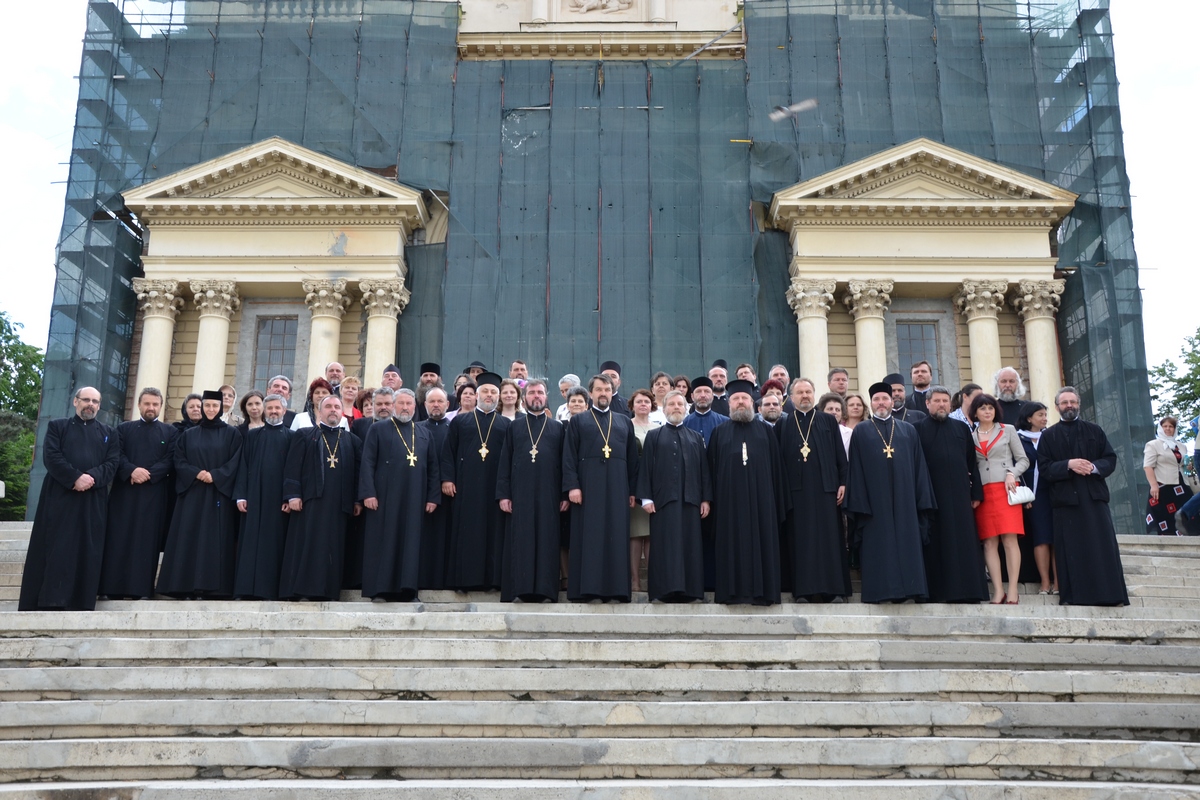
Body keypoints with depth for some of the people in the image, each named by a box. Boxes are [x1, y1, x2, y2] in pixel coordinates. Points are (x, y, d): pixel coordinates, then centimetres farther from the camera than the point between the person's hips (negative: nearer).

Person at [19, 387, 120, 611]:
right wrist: (75, 478, -17)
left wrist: (91, 478, -15)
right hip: (59, 497, -1)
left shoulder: (109, 433, 18)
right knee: (55, 549, -6)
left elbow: (113, 463, 4)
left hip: (93, 501, 2)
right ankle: (49, 601, -7)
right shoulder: (57, 427, 12)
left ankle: (81, 603, -2)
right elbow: (51, 457, -3)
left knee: (86, 551, -2)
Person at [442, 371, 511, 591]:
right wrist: (447, 478, -5)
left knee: (493, 532, -1)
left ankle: (491, 578, 3)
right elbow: (448, 452, 7)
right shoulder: (460, 421, 12)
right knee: (465, 533, 0)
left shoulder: (507, 425, 11)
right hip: (466, 487, 0)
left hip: (494, 488, 0)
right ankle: (464, 579, 3)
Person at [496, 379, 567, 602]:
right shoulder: (514, 427, 13)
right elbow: (505, 462, 8)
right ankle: (521, 588, 0)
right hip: (520, 495, 0)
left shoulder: (557, 428, 13)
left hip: (549, 496, 0)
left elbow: (564, 463, 8)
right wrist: (503, 494, -2)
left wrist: (565, 495, -1)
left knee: (547, 542, -1)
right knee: (520, 542, -2)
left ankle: (544, 589, 3)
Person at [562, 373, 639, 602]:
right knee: (587, 538, -3)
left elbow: (632, 458, 13)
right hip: (587, 488, -2)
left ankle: (616, 588, 3)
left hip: (617, 489, 2)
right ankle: (584, 589, -2)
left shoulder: (625, 422, 17)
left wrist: (632, 491, 5)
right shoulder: (578, 421, 10)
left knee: (617, 538, 0)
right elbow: (569, 456, 1)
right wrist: (572, 486, -11)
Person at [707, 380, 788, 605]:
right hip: (730, 498, 0)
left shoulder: (766, 432, 11)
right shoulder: (720, 433, 11)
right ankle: (734, 590, 1)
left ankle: (762, 590, 4)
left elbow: (776, 468, 8)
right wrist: (712, 499, -2)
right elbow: (712, 468, 7)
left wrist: (779, 501, 1)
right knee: (733, 542, -2)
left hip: (760, 497, 1)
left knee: (761, 541, 0)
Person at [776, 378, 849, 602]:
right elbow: (778, 458, 7)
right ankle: (804, 588, 2)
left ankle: (832, 588, 2)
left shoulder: (829, 421, 11)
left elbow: (840, 454, 7)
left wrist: (843, 482, -2)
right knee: (800, 539, -1)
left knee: (828, 537, -1)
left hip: (825, 488, 0)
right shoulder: (783, 424, 11)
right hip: (796, 489, 0)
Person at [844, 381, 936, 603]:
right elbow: (856, 470, 2)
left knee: (906, 543, 1)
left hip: (904, 499, 2)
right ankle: (881, 590, 1)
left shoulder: (908, 430, 14)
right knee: (878, 545, -2)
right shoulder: (861, 432, 8)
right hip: (874, 500, -2)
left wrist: (922, 500, 1)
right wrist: (858, 503, -7)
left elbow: (919, 467, 10)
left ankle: (906, 589, 6)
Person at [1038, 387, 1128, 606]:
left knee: (1103, 546, -2)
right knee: (1071, 550, -2)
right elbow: (1044, 468, 1)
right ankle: (1073, 596, -1)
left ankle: (1111, 595, 0)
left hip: (1094, 496, 1)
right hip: (1065, 498, -1)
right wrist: (1068, 464, -14)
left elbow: (1110, 459, 7)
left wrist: (1094, 467, -12)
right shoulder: (1048, 436, 10)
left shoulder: (1094, 430, 14)